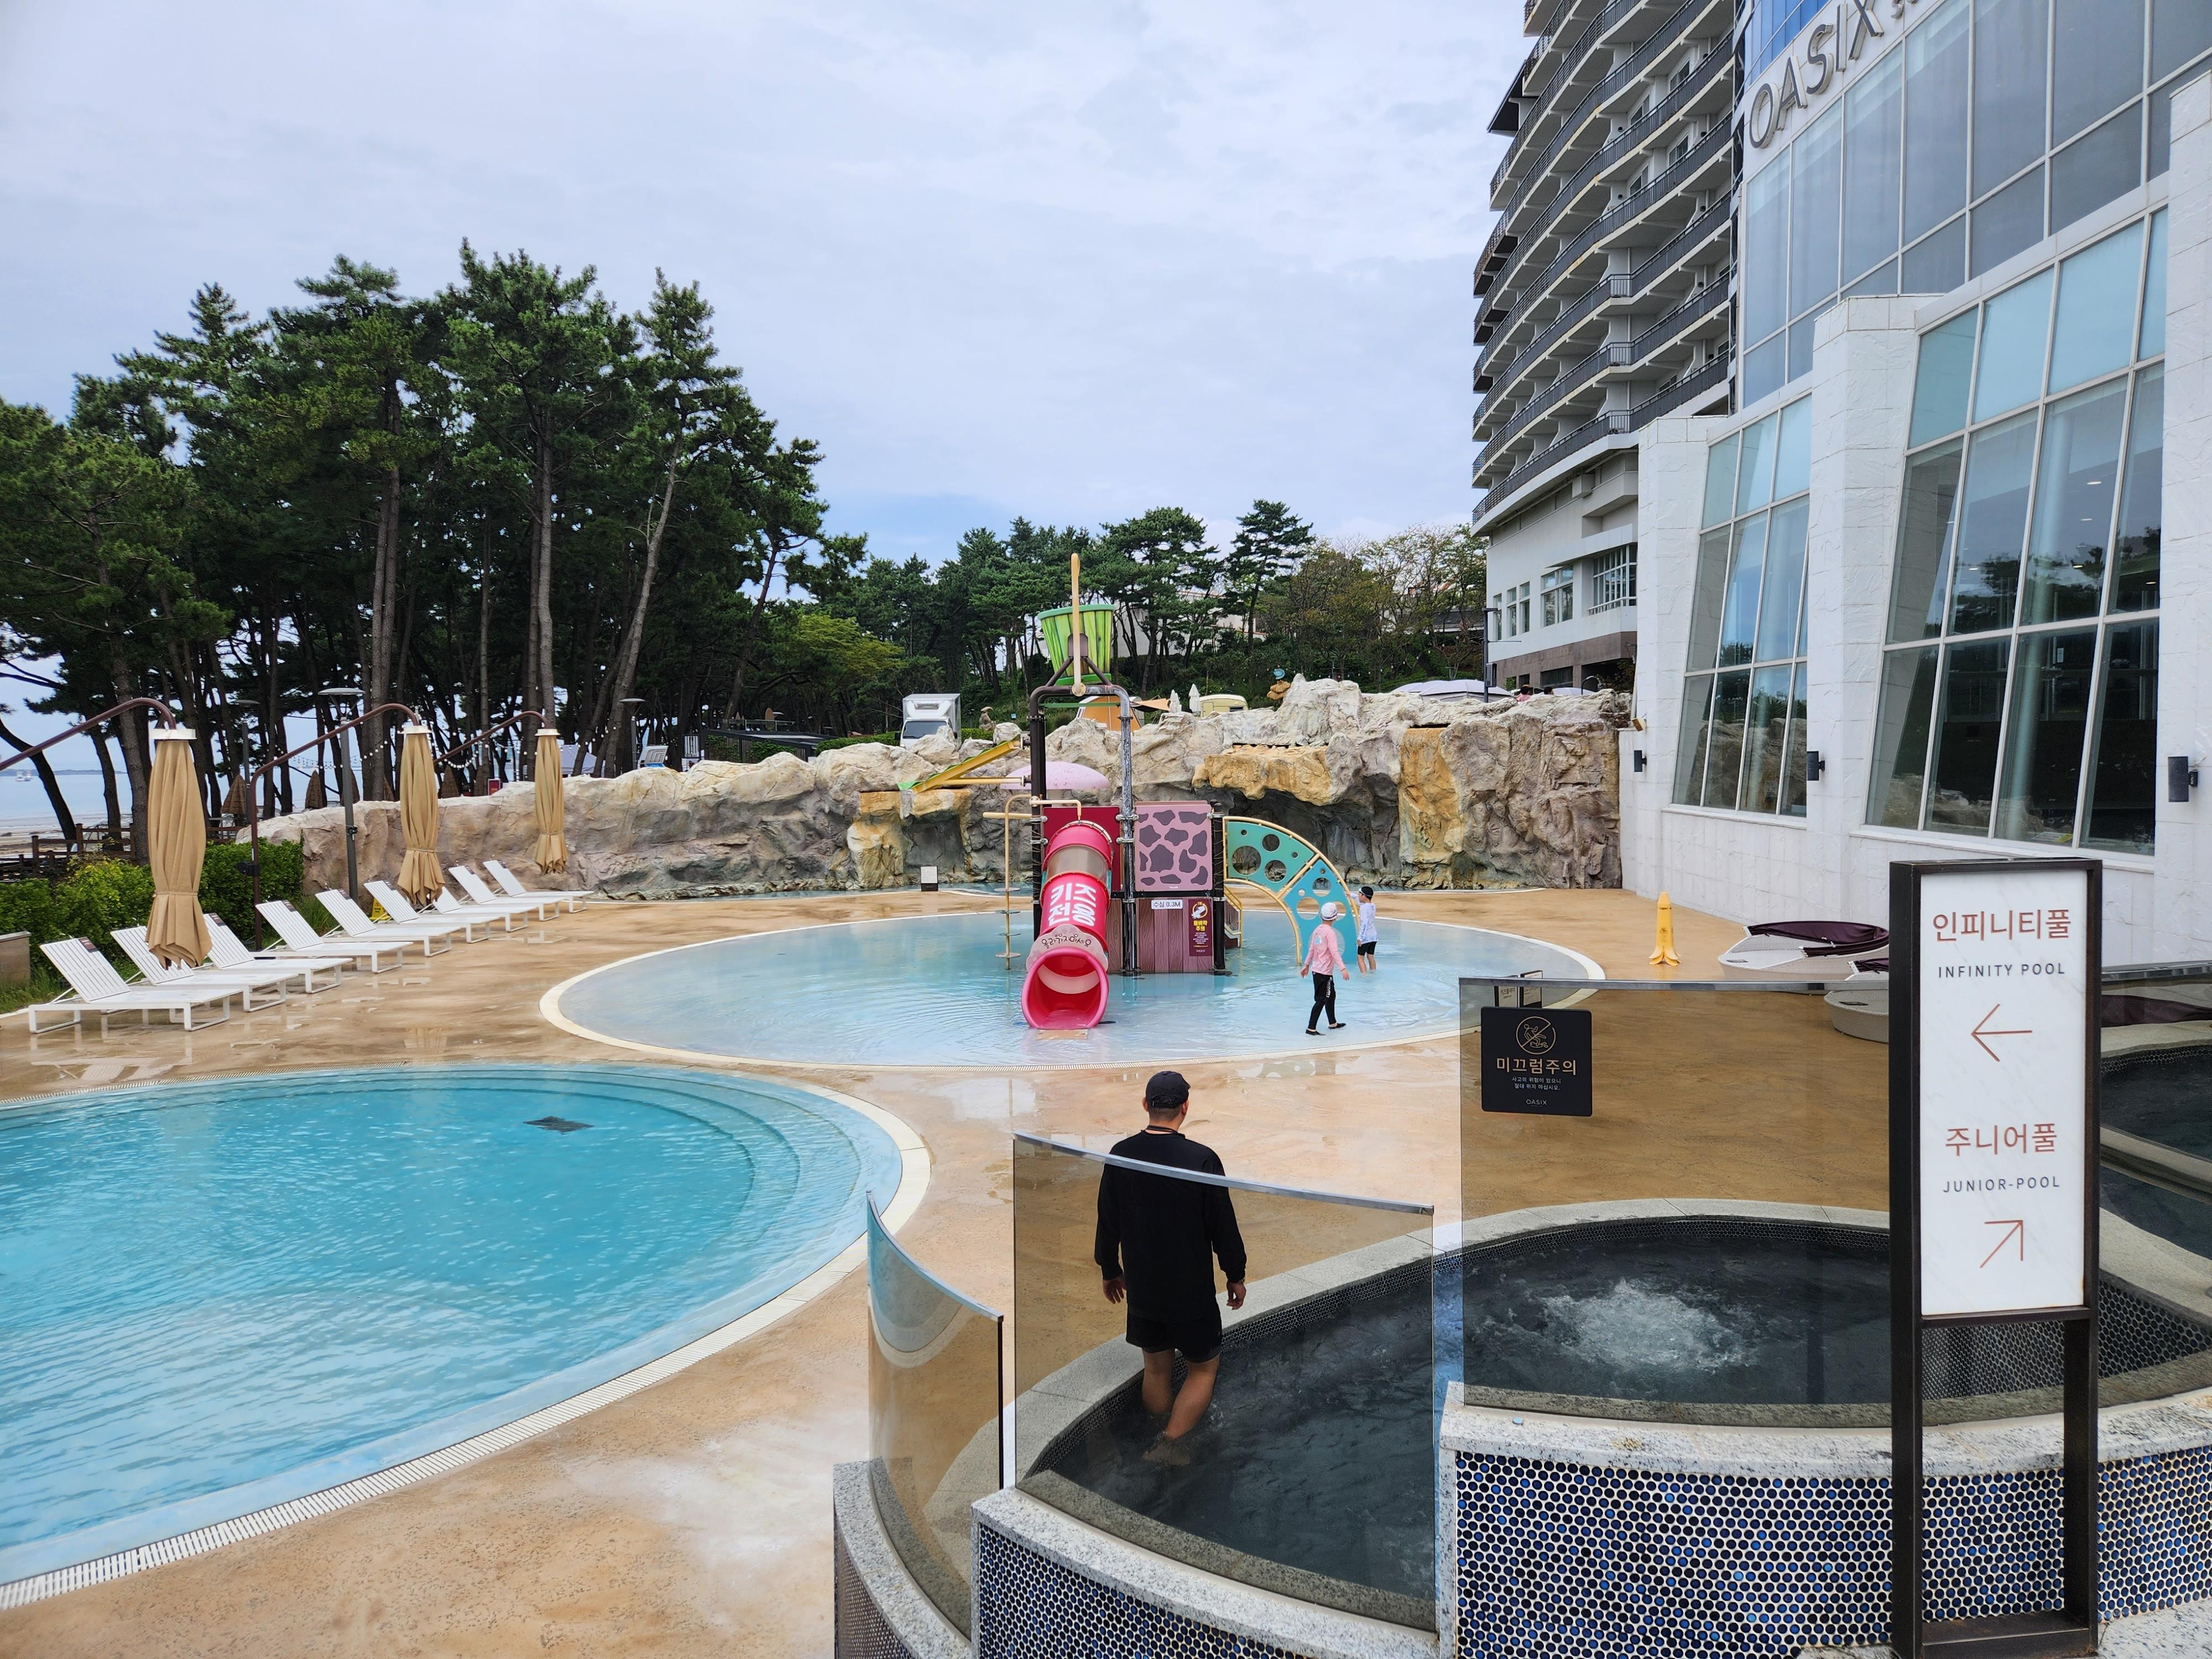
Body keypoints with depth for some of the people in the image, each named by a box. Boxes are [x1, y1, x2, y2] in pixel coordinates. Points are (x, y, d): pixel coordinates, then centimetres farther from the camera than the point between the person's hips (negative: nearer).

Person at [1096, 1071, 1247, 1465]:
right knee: (1204, 1367, 13)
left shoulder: (1120, 1156, -7)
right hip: (1191, 1290, -4)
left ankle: (1159, 1437, 30)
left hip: (1141, 1288, 4)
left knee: (1156, 1368, 19)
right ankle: (1171, 1441, 1)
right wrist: (1235, 1275, 5)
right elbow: (1223, 1226, -11)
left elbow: (1107, 1223, 3)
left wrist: (1111, 1271, 19)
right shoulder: (1202, 1159, -19)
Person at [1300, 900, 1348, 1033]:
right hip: (1325, 972, -9)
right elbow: (1335, 952, -24)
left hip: (1316, 970, 9)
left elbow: (1312, 949, 14)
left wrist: (1306, 965, 22)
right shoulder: (1330, 932, -18)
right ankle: (1311, 1028, -4)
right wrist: (1343, 968, -26)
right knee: (1321, 1000, -4)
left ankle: (1333, 1023, 33)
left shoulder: (1318, 930, 7)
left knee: (1331, 996, 21)